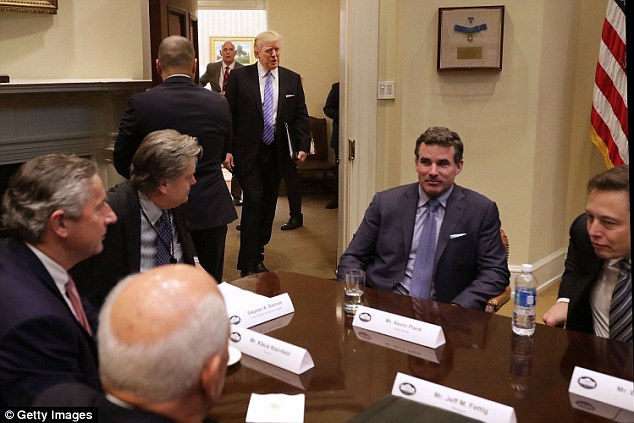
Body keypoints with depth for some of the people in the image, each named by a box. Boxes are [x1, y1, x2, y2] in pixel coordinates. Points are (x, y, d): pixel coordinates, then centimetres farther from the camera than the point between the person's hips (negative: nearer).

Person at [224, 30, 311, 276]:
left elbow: (300, 116, 7)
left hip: (277, 152, 4)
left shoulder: (292, 79, 6)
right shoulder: (239, 77, -2)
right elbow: (228, 115, -2)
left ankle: (257, 255, 26)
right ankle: (247, 265, -3)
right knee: (254, 200, -10)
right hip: (247, 152, -4)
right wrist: (226, 149, -8)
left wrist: (303, 145, -5)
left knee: (268, 204, 10)